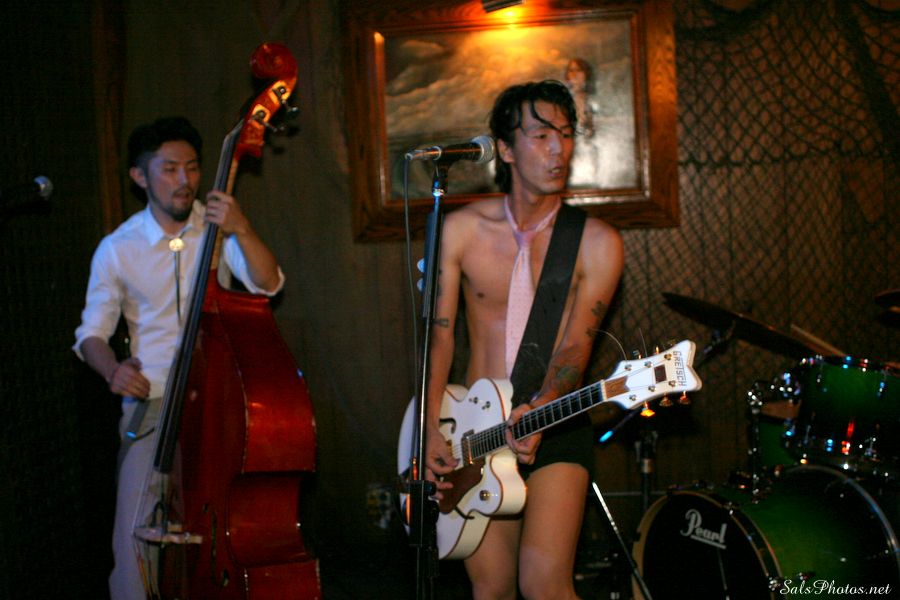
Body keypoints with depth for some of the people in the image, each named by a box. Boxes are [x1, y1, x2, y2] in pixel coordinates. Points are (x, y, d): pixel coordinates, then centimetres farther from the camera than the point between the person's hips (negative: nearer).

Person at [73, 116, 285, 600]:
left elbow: (268, 284, -9)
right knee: (136, 538, -10)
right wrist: (112, 369, -16)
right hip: (151, 402, 0)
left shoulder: (216, 225, 3)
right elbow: (92, 332, 5)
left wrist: (242, 231, -24)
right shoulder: (117, 249, 2)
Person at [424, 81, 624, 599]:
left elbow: (575, 347, -11)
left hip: (555, 426, -2)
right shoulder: (461, 230, 1)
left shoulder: (596, 242, -5)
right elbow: (439, 335, 1)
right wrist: (432, 428, -9)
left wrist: (539, 411, -29)